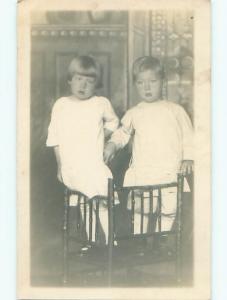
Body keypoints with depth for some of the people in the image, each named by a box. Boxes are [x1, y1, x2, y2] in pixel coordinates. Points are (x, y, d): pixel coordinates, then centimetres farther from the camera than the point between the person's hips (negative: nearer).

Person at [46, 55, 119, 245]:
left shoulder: (102, 103, -2)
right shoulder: (61, 105, 2)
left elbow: (113, 122, 19)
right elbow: (55, 138, 8)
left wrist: (102, 135, 3)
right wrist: (59, 166, 8)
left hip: (95, 167, -2)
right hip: (71, 169, 2)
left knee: (102, 205, -9)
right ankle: (91, 242, 23)